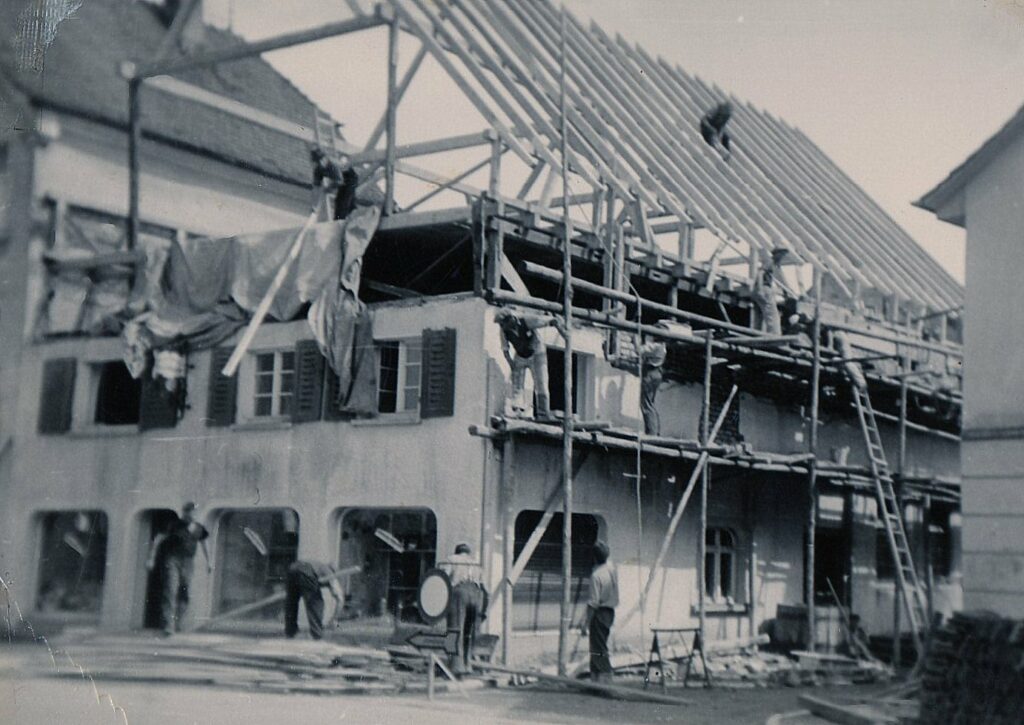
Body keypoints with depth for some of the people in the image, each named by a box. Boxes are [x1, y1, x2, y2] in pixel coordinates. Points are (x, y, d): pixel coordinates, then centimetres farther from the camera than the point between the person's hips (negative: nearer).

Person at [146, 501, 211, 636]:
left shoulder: (199, 529, 7)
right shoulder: (174, 525, -7)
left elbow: (204, 544, 24)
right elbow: (157, 540, -4)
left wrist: (208, 562, 26)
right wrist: (151, 558, -8)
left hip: (187, 563, 4)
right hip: (172, 560, -4)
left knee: (184, 594, 4)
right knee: (170, 591, -15)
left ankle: (177, 624, 20)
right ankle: (168, 626, -19)